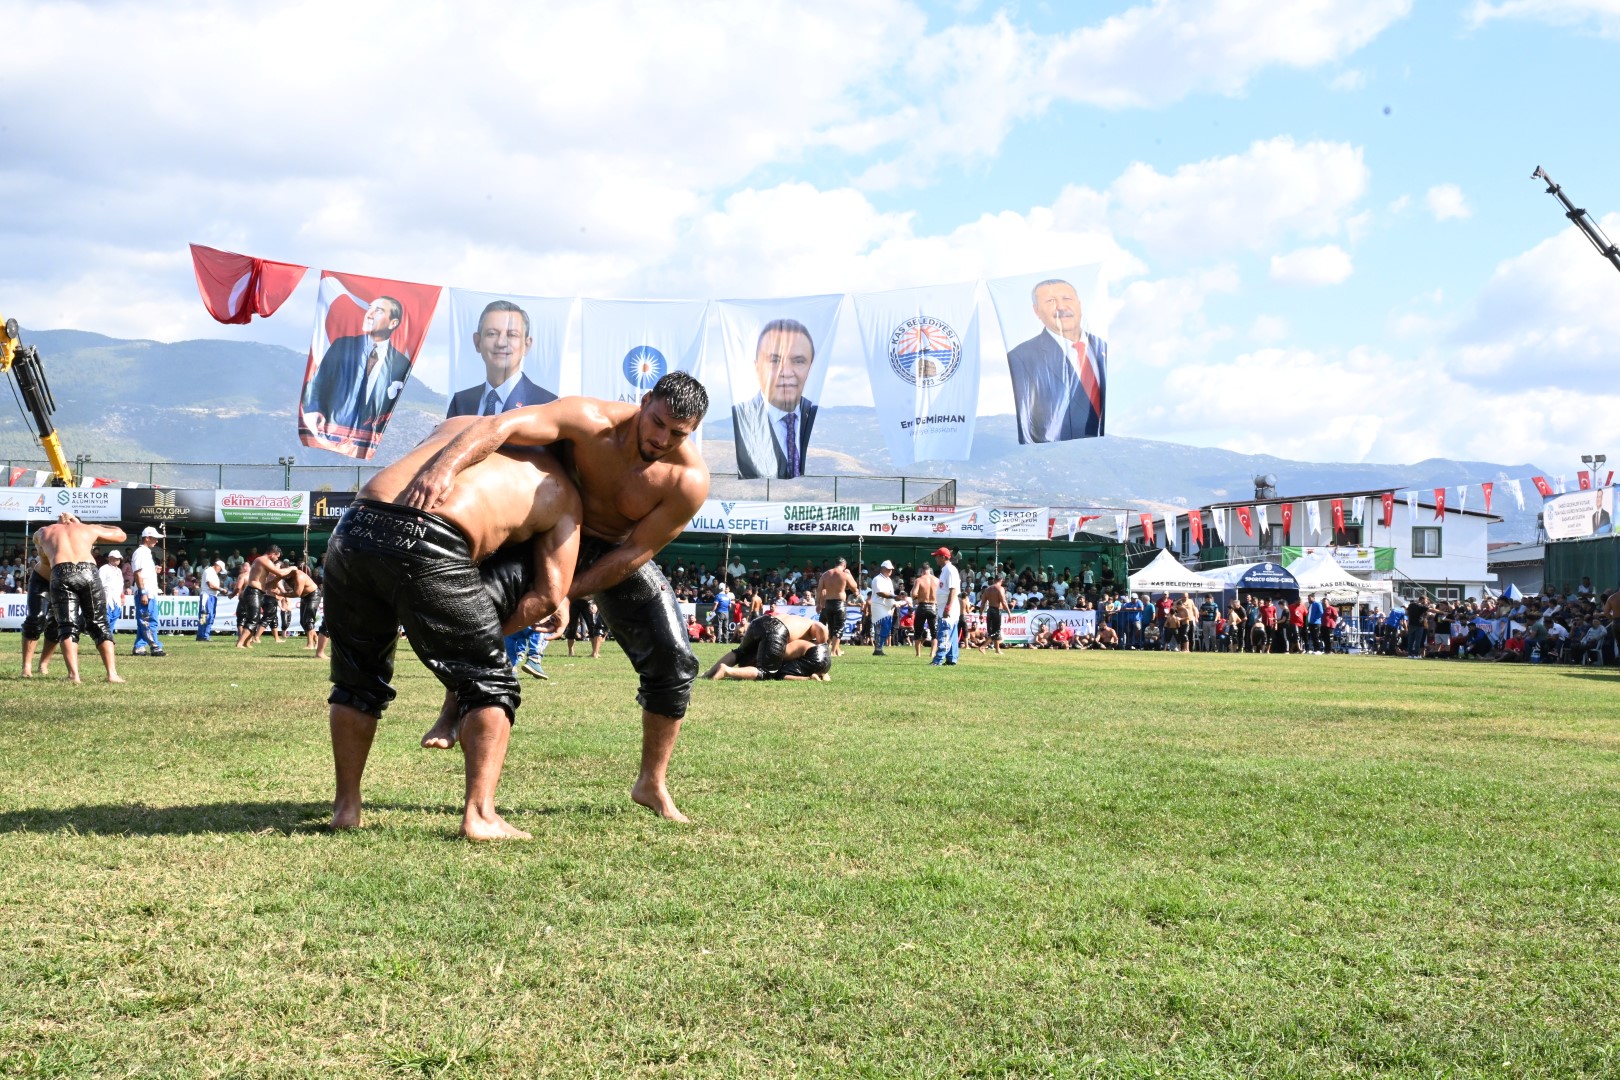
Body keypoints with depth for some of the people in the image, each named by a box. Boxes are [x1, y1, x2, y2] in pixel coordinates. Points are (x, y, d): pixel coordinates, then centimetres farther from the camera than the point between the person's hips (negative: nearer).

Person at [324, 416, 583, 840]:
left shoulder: (460, 423, 34)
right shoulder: (562, 492, 22)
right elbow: (549, 595, 13)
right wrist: (488, 628, 24)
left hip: (354, 529, 5)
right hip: (430, 546, -5)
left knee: (356, 680, 24)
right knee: (489, 683, 12)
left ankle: (346, 805, 29)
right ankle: (479, 814, 2)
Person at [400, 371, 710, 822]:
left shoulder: (690, 480, -28)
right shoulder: (594, 421, -33)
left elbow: (636, 552, -23)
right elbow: (503, 425, -45)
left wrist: (566, 592, -30)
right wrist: (445, 465, -63)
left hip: (620, 552, 1)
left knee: (674, 662, -6)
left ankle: (652, 785, 13)